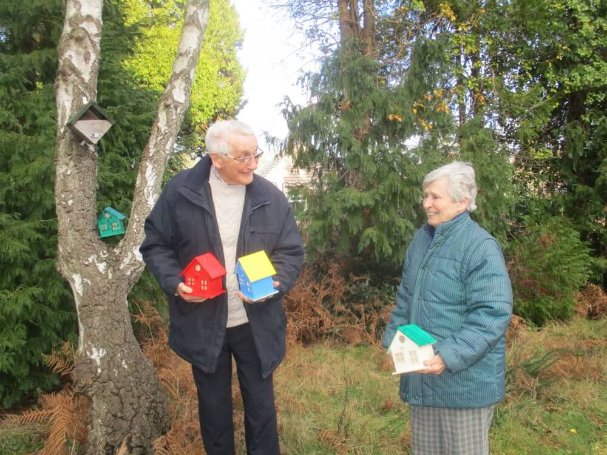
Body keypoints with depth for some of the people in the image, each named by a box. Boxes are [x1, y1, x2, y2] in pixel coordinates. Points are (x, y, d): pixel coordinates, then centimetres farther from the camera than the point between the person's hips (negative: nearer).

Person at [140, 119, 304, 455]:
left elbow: (292, 251, 0)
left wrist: (276, 282, -19)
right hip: (203, 323, 0)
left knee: (261, 405, 15)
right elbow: (155, 244, -1)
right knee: (214, 407, 18)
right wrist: (174, 282, -17)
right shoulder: (180, 191, -10)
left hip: (256, 324, 1)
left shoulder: (271, 197, -6)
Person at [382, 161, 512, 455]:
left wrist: (449, 356, -27)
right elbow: (405, 298, 17)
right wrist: (393, 339, 8)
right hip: (422, 376, 7)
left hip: (464, 381, -7)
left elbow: (492, 315, -22)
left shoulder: (481, 248, -18)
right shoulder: (421, 238, 8)